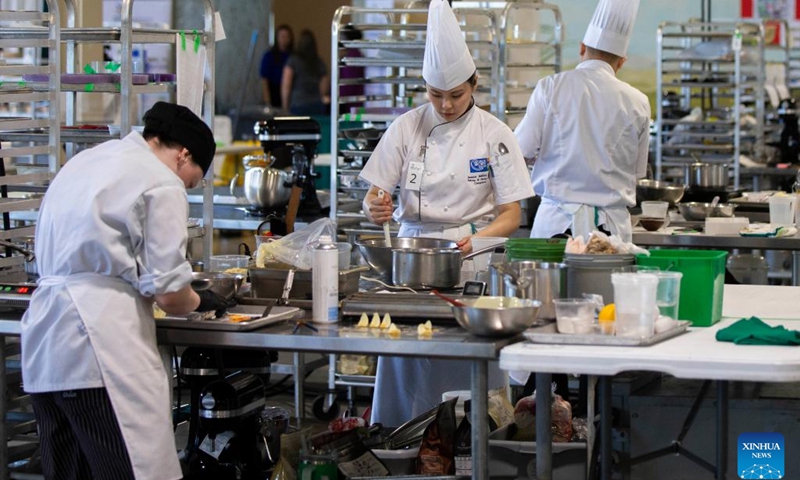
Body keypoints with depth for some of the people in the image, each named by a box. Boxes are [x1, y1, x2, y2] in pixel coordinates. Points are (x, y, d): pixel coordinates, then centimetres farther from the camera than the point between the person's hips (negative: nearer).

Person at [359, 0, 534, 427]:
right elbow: (373, 199, 6)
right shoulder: (406, 129, 5)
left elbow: (510, 216, 0)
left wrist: (475, 241, -19)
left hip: (471, 254, -1)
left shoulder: (494, 135, 1)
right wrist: (374, 209, -18)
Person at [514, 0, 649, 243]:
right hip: (612, 222, 1)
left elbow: (523, 150, -2)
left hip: (557, 220, -1)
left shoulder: (551, 87, -4)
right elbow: (638, 170, 11)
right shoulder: (637, 103, 1)